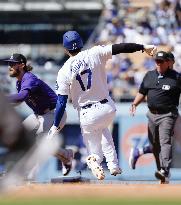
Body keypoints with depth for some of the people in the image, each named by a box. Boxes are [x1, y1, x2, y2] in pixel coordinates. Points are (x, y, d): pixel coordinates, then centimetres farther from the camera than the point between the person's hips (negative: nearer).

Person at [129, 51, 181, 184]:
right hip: (152, 114, 6)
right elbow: (142, 93, 17)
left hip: (167, 115, -6)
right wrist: (135, 104, 1)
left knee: (165, 142, -20)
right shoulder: (149, 75, 12)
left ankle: (165, 172, -30)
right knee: (154, 145, 8)